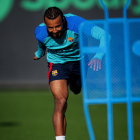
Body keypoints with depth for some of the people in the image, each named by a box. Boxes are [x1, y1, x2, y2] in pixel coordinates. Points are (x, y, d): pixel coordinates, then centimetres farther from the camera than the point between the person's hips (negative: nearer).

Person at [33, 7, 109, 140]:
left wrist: (98, 56, -61)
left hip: (79, 61, 1)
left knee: (76, 90, 29)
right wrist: (39, 53, 25)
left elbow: (103, 35, -44)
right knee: (61, 101, -21)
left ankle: (72, 83, 67)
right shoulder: (40, 32, -27)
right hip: (57, 64, -1)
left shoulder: (75, 23, -36)